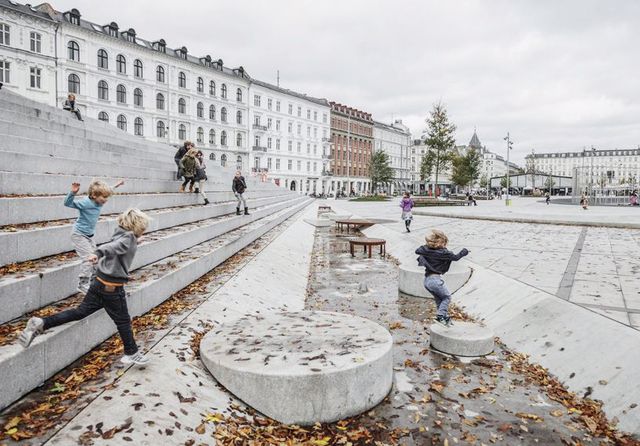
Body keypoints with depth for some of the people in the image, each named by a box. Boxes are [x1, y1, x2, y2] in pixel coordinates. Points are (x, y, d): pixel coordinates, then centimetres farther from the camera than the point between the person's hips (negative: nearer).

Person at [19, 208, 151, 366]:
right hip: (112, 288, -8)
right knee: (123, 321, 7)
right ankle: (131, 354, 20)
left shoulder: (120, 235, 8)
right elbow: (113, 247, -35)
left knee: (80, 312, 13)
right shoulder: (129, 238, -16)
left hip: (99, 282, 8)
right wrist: (99, 253, -52)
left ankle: (41, 323, 2)